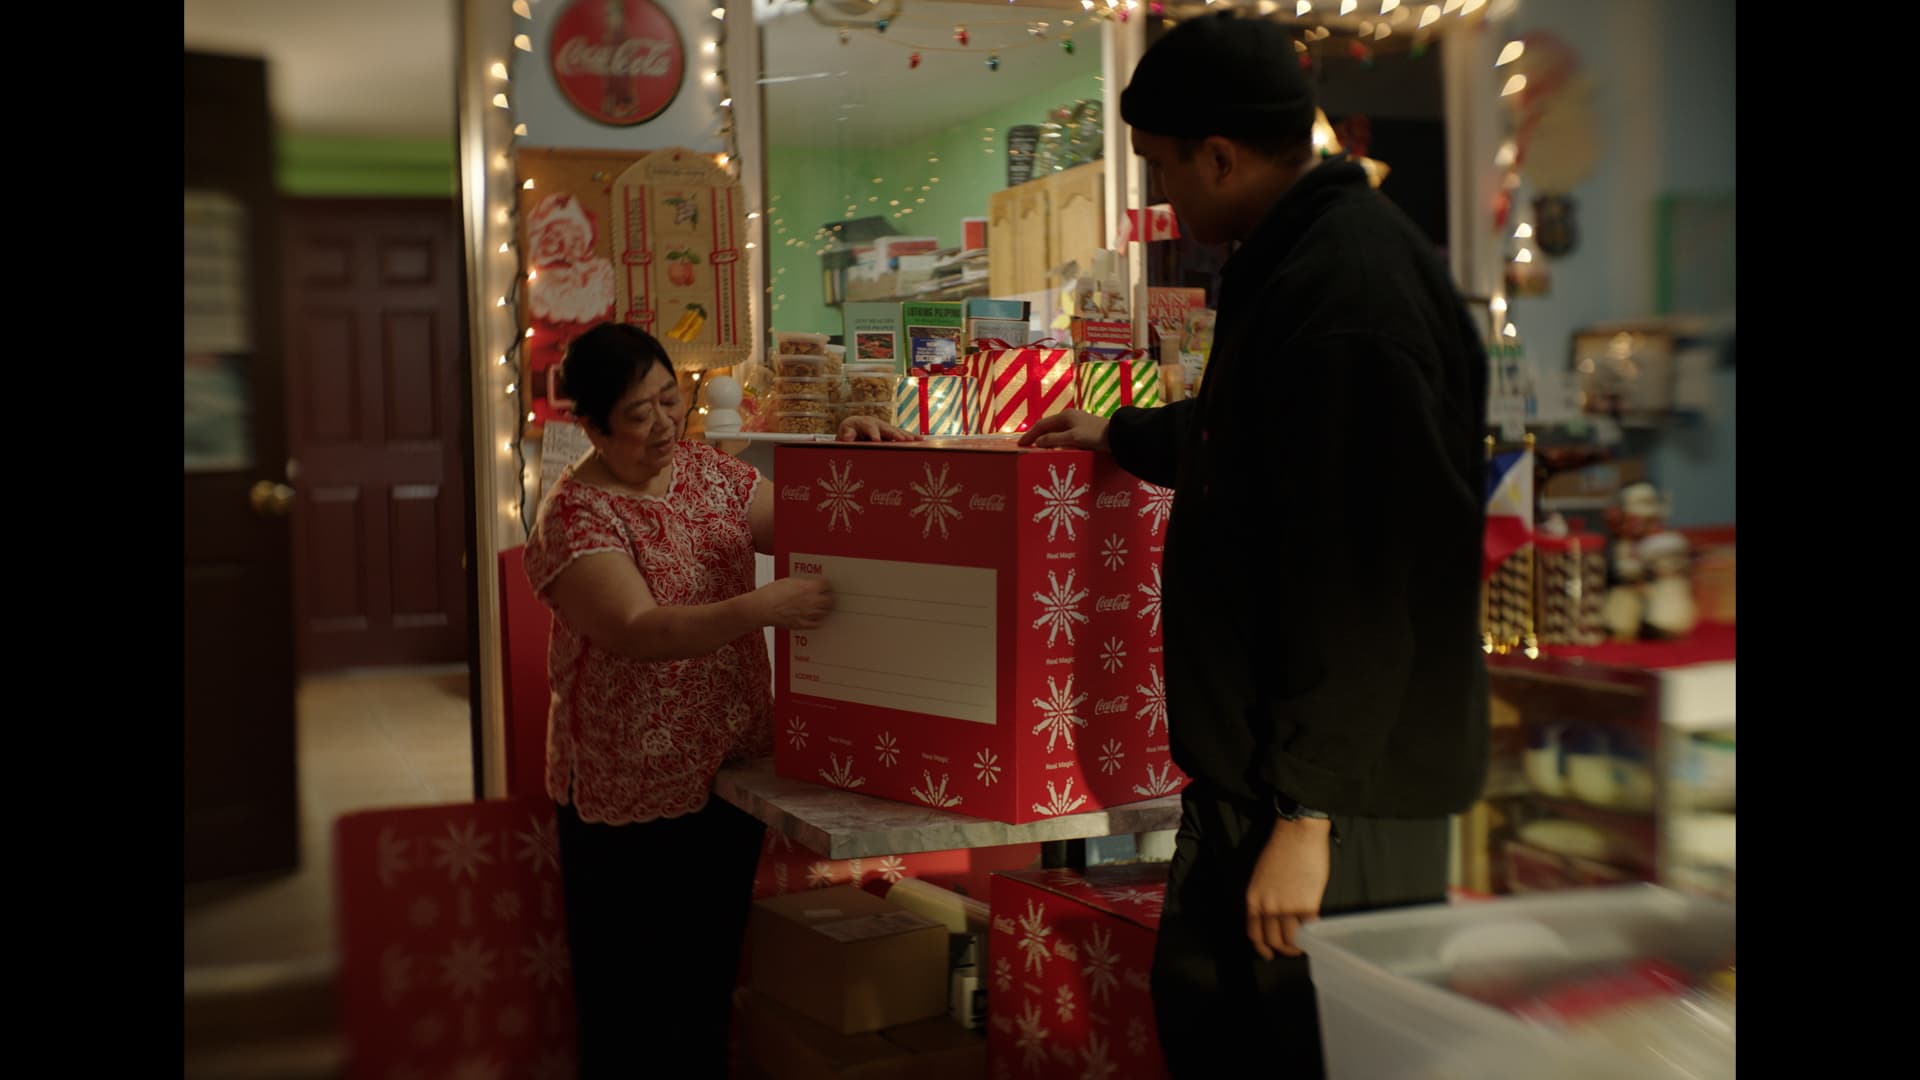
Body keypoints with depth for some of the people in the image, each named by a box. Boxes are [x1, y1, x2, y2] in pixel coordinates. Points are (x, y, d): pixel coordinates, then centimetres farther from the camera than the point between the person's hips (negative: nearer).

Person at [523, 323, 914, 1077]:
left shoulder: (708, 470, 5)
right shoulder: (574, 515, -14)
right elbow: (637, 630, -26)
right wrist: (763, 607, -35)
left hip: (732, 769, 6)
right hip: (632, 796, -6)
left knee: (710, 986, 18)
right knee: (626, 1011, 6)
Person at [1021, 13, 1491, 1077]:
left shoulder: (1348, 294, -22)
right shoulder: (1299, 260, 11)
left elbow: (1357, 583, -26)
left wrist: (1306, 808, -23)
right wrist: (1119, 436, 44)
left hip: (1340, 782, -10)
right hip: (1256, 758, 11)